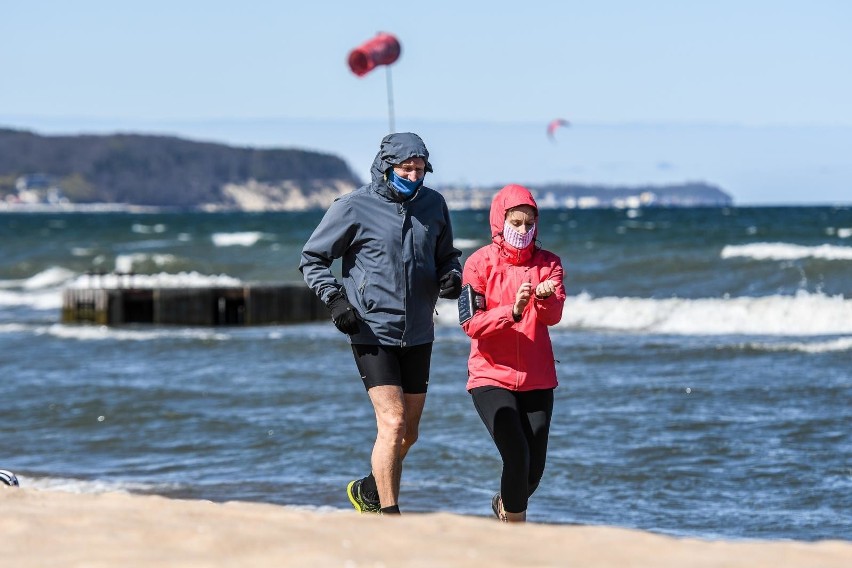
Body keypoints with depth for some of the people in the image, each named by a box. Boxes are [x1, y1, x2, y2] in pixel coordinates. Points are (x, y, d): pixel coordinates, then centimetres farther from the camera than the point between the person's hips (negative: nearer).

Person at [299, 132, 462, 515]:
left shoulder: (433, 204, 6)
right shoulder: (354, 207, -7)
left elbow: (446, 255, 20)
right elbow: (312, 259, 0)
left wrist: (451, 277, -3)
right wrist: (334, 299, -14)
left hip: (418, 336, 5)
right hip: (372, 332, -5)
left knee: (408, 433, 13)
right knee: (393, 423, -15)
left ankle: (368, 491, 37)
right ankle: (389, 519, -10)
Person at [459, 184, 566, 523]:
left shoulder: (548, 263, 4)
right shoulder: (480, 263, -3)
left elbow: (554, 315, -11)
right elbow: (471, 323, -12)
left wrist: (545, 298, -34)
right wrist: (512, 311, -27)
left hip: (537, 379, 3)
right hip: (491, 377, -3)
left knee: (535, 467, 6)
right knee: (517, 455, -20)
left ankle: (505, 506, 38)